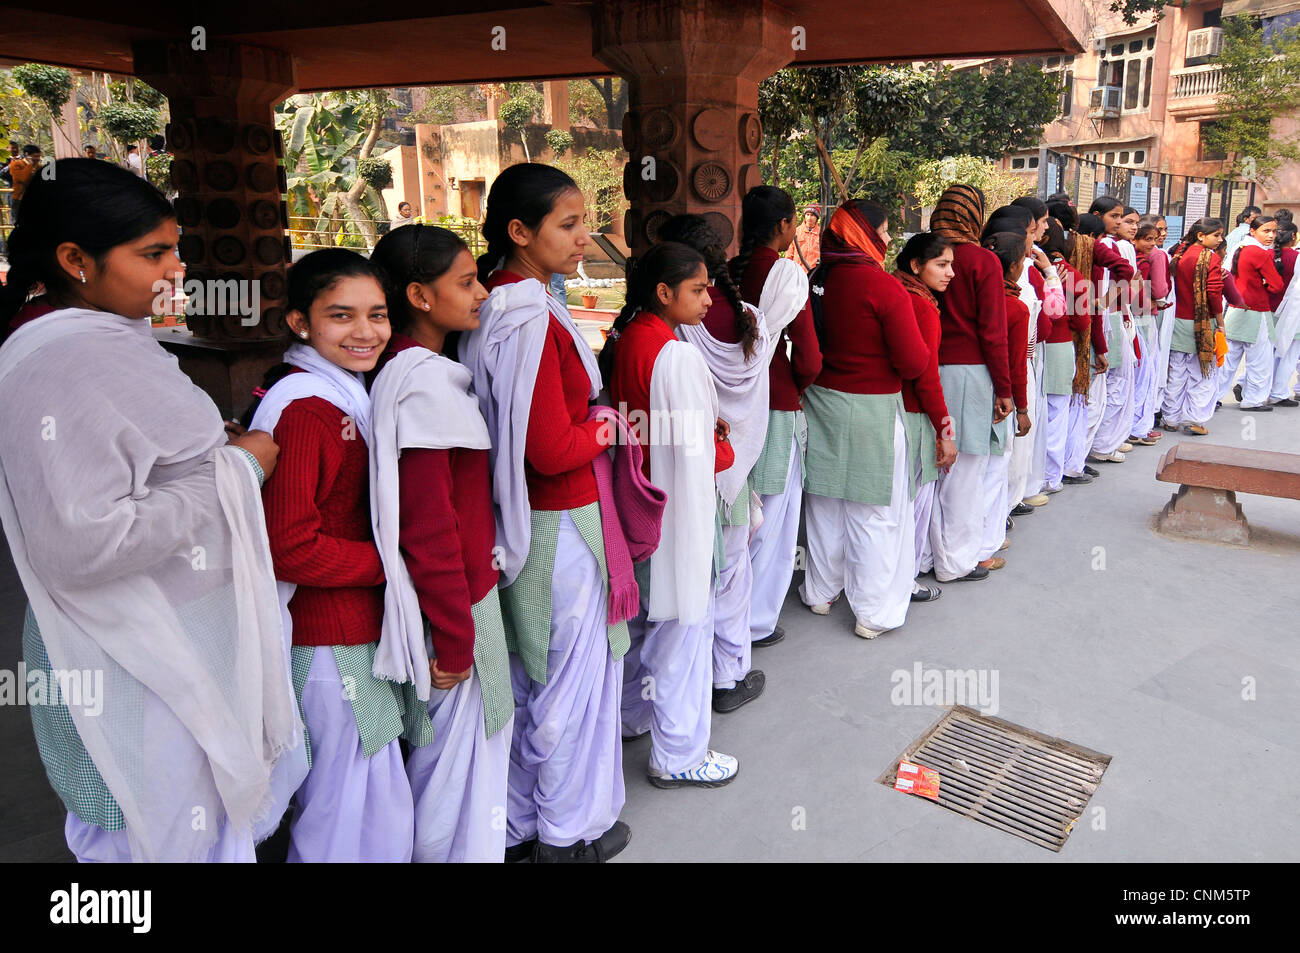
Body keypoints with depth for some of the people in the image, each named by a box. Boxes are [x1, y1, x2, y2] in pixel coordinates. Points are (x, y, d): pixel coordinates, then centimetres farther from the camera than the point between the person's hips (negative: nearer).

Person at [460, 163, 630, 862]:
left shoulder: (491, 309, 6)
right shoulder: (533, 321, -22)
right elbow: (553, 449, -23)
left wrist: (584, 422, 6)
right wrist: (606, 428, -7)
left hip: (515, 521, 9)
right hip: (557, 525, -9)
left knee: (523, 678, 19)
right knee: (573, 673, 9)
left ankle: (518, 826, 37)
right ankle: (569, 832, 29)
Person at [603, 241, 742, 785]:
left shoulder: (624, 339, 5)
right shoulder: (678, 355, -23)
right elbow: (697, 454, -22)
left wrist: (703, 421, 7)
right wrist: (727, 450, -1)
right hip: (676, 506, -9)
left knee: (641, 612, 23)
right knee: (684, 622, 3)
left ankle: (633, 716, 42)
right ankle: (678, 756, 16)